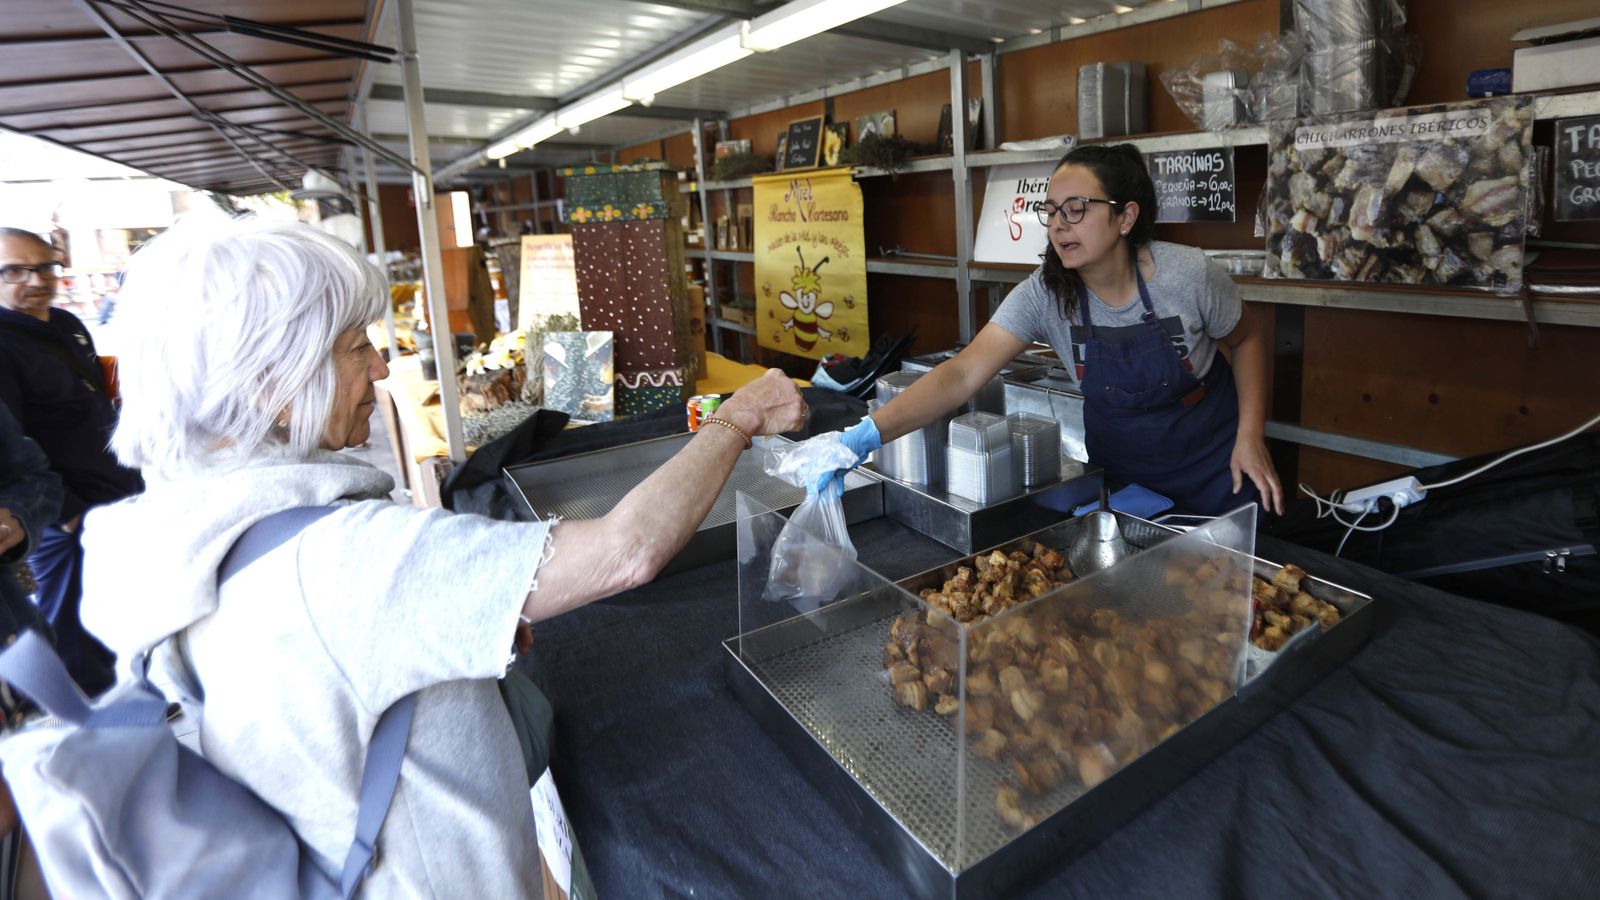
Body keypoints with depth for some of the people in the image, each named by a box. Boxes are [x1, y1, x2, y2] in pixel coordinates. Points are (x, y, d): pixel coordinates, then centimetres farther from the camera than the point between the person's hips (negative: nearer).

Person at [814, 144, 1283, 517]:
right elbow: (963, 374, -34)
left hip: (1213, 467, -1)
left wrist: (1251, 437, -10)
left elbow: (1247, 339, -2)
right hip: (1122, 474, 1)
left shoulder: (1187, 275, -23)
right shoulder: (1044, 294, -22)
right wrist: (868, 434, -47)